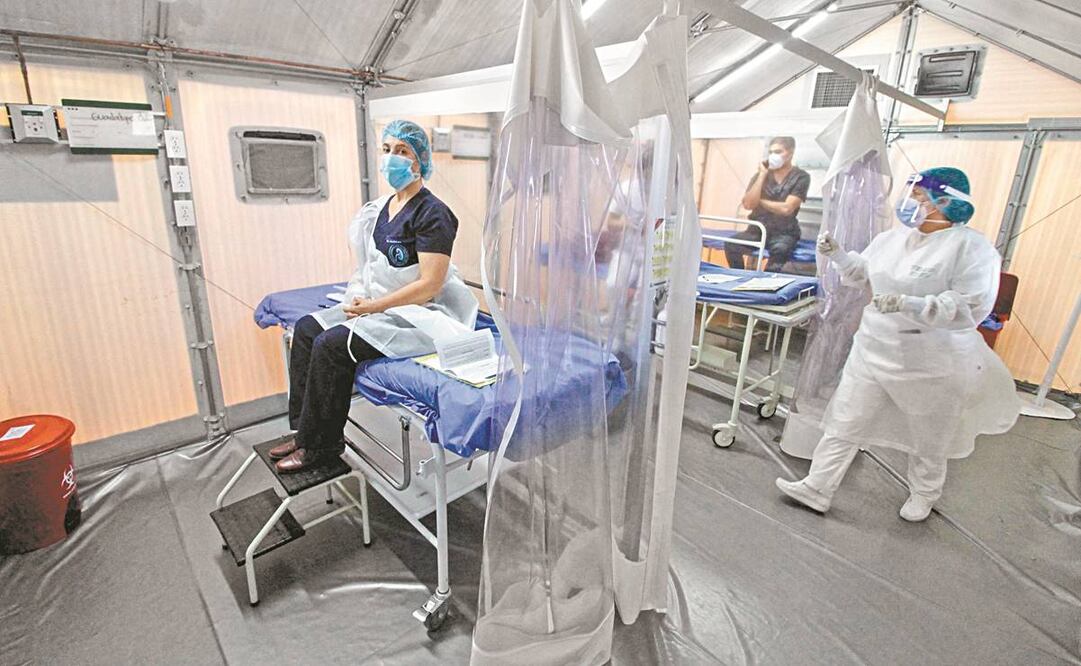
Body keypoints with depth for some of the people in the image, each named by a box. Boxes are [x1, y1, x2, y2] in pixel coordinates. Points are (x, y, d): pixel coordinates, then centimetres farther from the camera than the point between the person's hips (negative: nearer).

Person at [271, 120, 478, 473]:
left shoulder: (431, 213, -15)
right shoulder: (382, 207, 12)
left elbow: (429, 286, -21)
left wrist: (373, 306, -17)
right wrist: (360, 299, -1)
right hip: (380, 305, 9)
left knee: (332, 344, -21)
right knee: (307, 328, 1)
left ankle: (320, 445, -2)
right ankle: (303, 430, 8)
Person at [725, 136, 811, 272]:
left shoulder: (801, 177, -1)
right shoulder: (761, 174, 8)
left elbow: (786, 209, -13)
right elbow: (748, 204, -7)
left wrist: (759, 201, -2)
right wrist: (762, 175, -6)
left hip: (784, 233, -3)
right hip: (757, 229, 3)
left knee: (779, 250, -37)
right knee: (731, 244, -27)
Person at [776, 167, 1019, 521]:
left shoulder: (972, 248, -16)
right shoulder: (891, 238, 4)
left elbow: (972, 307, -24)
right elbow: (861, 271, 19)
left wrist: (908, 304, -34)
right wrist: (835, 253, 2)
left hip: (931, 365, -5)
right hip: (873, 352, 6)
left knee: (928, 441, 17)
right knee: (844, 423, 8)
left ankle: (923, 496, 44)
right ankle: (816, 488, 18)